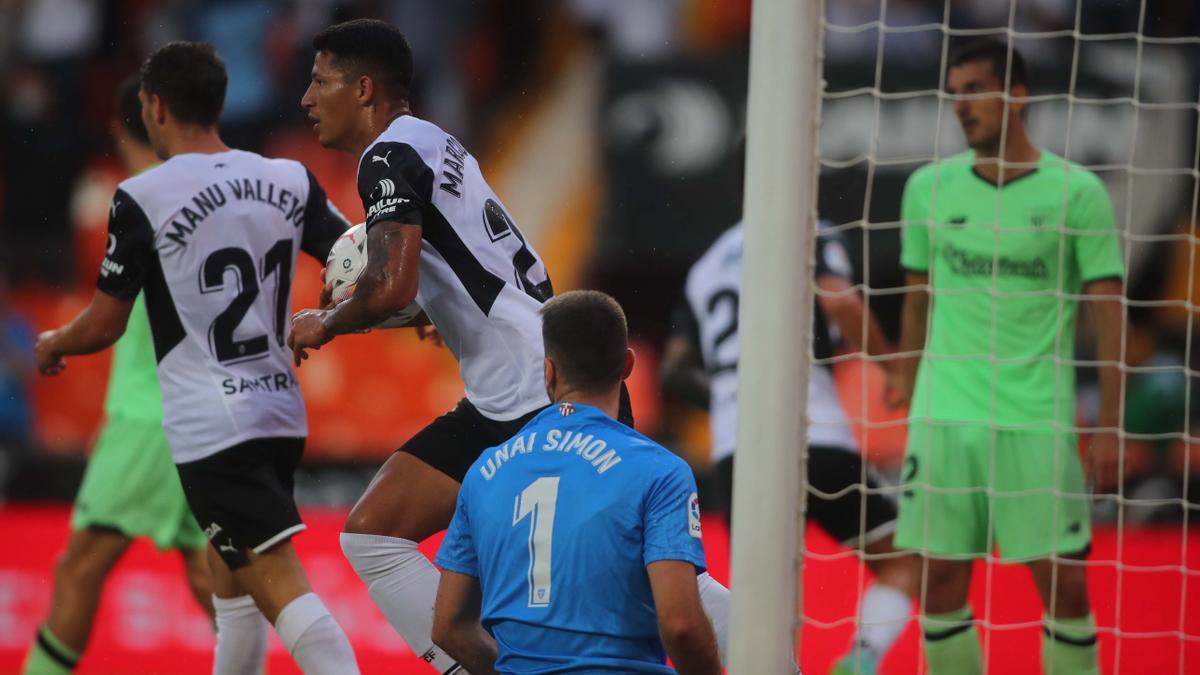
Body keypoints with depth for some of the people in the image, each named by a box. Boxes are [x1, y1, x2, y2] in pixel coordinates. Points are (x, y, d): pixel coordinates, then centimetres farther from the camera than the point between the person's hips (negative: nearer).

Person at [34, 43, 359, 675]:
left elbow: (102, 326, -3)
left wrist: (52, 345, 18)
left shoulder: (141, 198, -9)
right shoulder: (289, 182, 5)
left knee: (282, 589, -14)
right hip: (281, 413, 7)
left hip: (210, 428, -7)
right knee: (229, 581, 24)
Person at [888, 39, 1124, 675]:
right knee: (942, 581, 2)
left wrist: (1109, 427, -6)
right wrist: (904, 383, 14)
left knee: (1064, 583, -4)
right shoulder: (929, 188, 7)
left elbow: (1109, 311, -2)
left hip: (1038, 421, -3)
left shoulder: (1076, 192, -3)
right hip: (943, 418, 3)